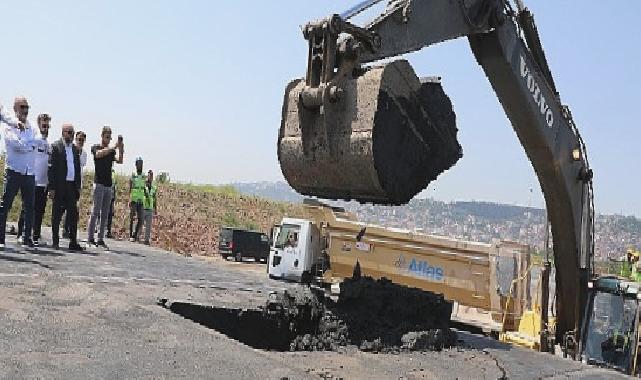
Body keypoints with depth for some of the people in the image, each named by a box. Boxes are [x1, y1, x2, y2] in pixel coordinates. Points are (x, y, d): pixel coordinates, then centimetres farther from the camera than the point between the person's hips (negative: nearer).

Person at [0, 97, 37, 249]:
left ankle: (27, 238, 14)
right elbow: (18, 145, -17)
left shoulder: (30, 128, 15)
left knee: (30, 207, 6)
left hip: (29, 173, 5)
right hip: (13, 171, -5)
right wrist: (30, 146, 0)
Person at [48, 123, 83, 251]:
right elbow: (51, 168, -8)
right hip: (59, 186, -5)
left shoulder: (75, 149, 14)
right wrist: (52, 188, -13)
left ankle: (73, 242, 6)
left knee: (73, 214, 3)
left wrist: (78, 187, 10)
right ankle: (55, 242, 11)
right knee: (57, 214, 3)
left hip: (72, 186, 5)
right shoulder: (56, 146, -3)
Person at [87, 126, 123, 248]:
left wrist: (120, 150, -18)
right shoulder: (95, 147, 3)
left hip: (109, 185, 5)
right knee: (96, 212, -8)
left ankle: (101, 239, 6)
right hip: (99, 184, -5)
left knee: (105, 214, 4)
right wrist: (114, 147, -27)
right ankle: (90, 238, -5)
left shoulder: (111, 151, 16)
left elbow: (120, 161, -2)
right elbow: (99, 154, -22)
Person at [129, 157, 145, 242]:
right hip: (133, 200, -4)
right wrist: (129, 200, -14)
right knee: (131, 218, -3)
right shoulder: (133, 175, -2)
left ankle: (135, 234, 13)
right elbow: (129, 189, -5)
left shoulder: (143, 176, 10)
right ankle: (131, 236, 2)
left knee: (140, 219, 1)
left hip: (141, 201, 4)